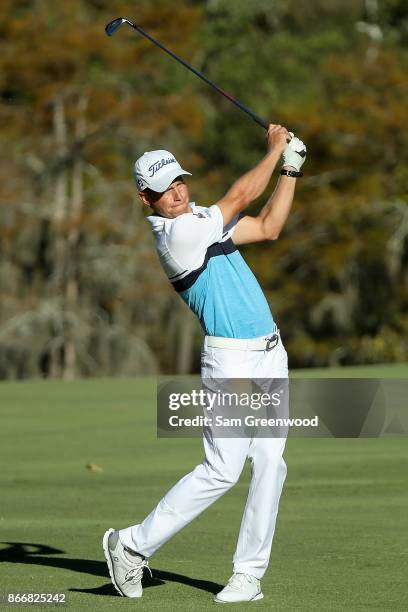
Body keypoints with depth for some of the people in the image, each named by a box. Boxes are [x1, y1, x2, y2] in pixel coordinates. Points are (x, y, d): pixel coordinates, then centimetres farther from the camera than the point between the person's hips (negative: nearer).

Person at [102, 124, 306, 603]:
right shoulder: (176, 233, -14)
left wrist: (291, 170, 12)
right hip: (231, 361, -8)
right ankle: (133, 546, 1)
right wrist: (275, 149, 1)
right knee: (222, 469, -11)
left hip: (270, 355, 8)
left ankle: (249, 574, 4)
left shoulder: (201, 219, 14)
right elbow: (241, 196, -12)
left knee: (269, 464, 1)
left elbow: (267, 227, 18)